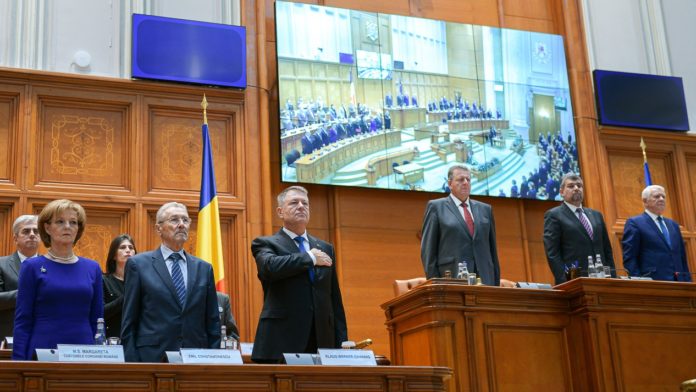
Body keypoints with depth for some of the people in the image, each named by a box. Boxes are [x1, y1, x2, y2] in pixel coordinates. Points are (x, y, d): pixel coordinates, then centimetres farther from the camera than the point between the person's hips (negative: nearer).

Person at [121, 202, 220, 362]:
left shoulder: (204, 269, 11)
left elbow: (213, 324, 11)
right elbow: (129, 323, 1)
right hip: (152, 357, -3)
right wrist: (132, 363, -6)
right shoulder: (138, 264, 3)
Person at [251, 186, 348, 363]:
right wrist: (310, 258, -8)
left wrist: (341, 342, 9)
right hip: (281, 343, -4)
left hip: (321, 343, 4)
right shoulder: (265, 244, 5)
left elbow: (335, 300, 17)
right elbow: (269, 267, -20)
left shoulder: (325, 248, 19)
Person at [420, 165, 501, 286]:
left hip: (484, 280, 3)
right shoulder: (436, 207, 7)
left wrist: (496, 283, 10)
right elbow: (428, 250, 3)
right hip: (452, 279, -3)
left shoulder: (485, 209, 18)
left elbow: (492, 249, 17)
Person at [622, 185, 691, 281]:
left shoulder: (673, 224, 22)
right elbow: (629, 259, -6)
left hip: (678, 282, 6)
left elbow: (682, 257, 22)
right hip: (651, 284, -6)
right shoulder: (634, 223, 1)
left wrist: (687, 282, 11)